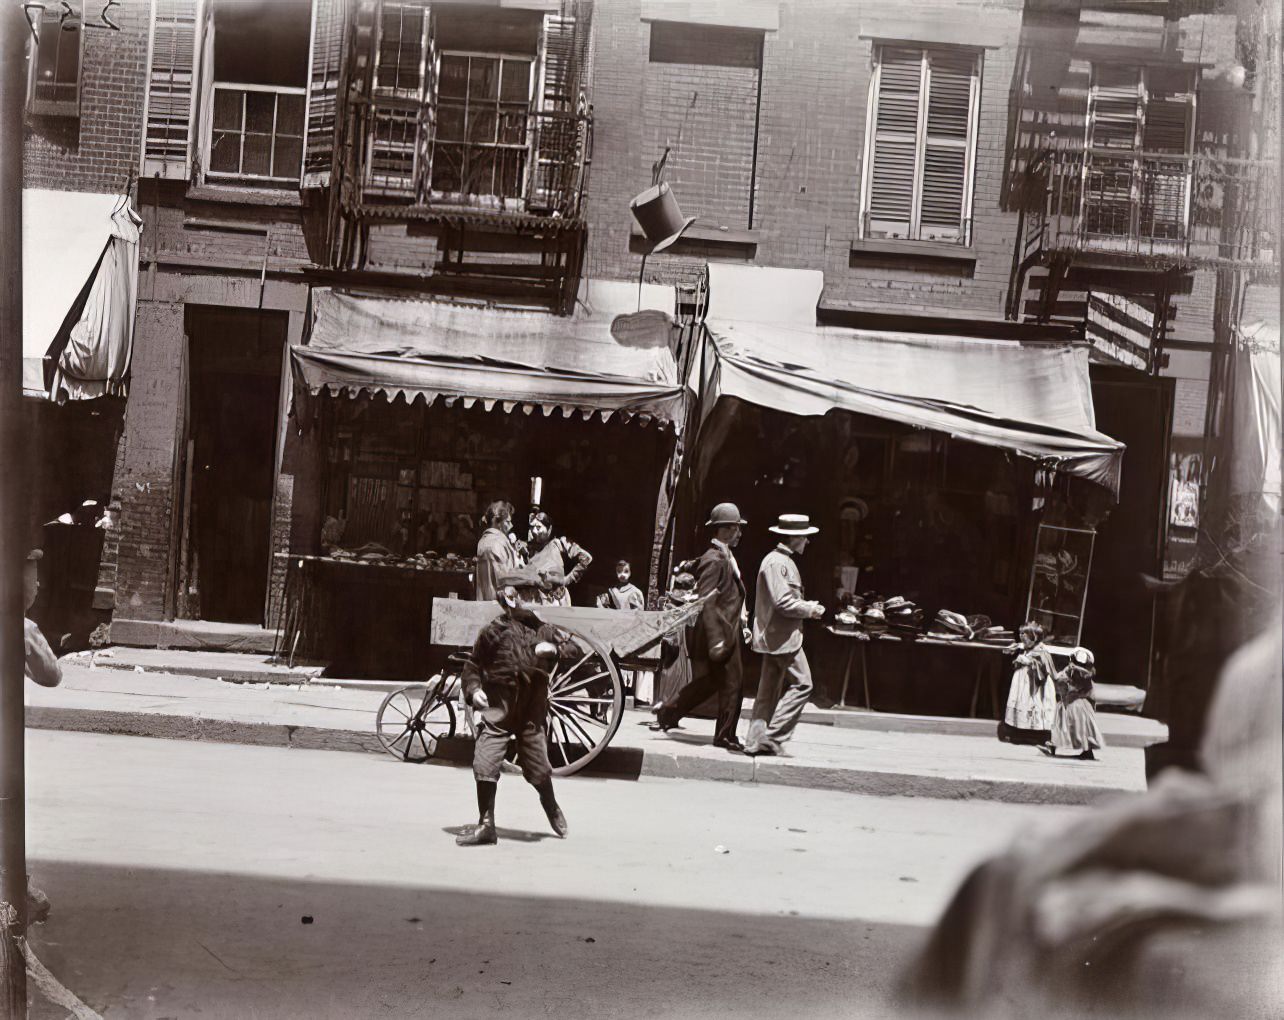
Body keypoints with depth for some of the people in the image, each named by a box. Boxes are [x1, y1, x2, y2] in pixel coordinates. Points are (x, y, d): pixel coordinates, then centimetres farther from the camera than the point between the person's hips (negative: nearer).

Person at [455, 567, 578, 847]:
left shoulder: (541, 629, 6)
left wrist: (554, 649, -10)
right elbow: (473, 666, 4)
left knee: (537, 766, 8)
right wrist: (474, 690, -13)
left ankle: (551, 806, 39)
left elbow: (573, 648, 10)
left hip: (532, 711, 2)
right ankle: (486, 824, 5)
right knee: (484, 764, -9)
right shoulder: (493, 631, -2)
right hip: (497, 710, -2)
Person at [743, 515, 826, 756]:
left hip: (772, 637, 11)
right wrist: (810, 610, -10)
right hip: (783, 637, -11)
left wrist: (807, 606, 13)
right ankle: (772, 736, -7)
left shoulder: (781, 560, 18)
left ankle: (755, 741, 12)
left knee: (769, 690, 11)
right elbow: (783, 602, -23)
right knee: (802, 684, -6)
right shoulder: (778, 562, -16)